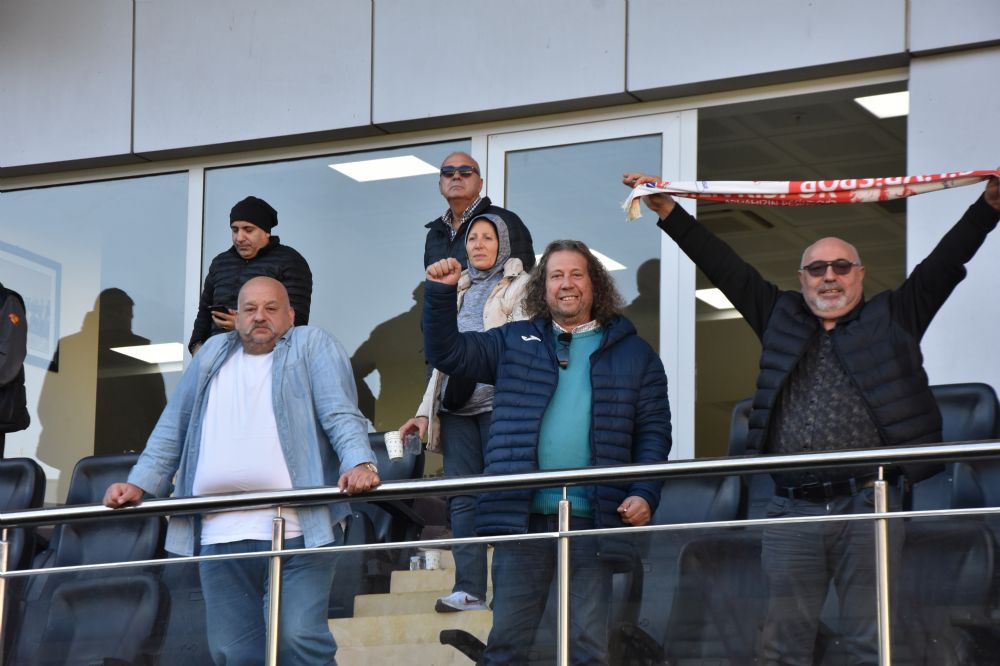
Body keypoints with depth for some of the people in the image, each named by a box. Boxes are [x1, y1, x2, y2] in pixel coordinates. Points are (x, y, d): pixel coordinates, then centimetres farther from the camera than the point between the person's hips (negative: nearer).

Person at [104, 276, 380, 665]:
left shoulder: (313, 347, 9)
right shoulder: (213, 355, 22)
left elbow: (342, 415, -4)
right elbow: (172, 430, 26)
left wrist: (359, 463, -22)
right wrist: (139, 484, 16)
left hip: (297, 529, -5)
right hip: (221, 535, 5)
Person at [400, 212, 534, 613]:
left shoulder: (521, 288, 6)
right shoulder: (461, 292, 25)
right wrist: (426, 411, 20)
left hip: (499, 402, -6)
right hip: (458, 407, 6)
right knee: (462, 499, -3)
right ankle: (469, 589, -6)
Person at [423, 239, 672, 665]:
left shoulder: (633, 353, 10)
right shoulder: (516, 342, 13)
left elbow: (654, 431, 7)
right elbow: (447, 353, 10)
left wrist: (645, 494, -7)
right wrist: (440, 293, -3)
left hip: (594, 518, -1)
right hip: (523, 515, 1)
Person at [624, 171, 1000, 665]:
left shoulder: (892, 318, 13)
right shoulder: (782, 318, 19)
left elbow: (946, 260, 7)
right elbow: (722, 265, 18)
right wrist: (668, 211, 15)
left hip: (867, 505, -2)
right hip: (792, 510, 2)